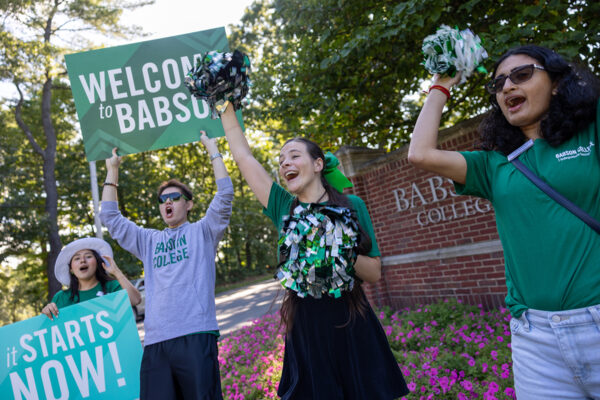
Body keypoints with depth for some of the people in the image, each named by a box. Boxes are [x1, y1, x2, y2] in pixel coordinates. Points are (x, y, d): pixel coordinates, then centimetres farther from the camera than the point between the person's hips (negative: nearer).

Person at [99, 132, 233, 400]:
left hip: (196, 336, -3)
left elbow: (225, 194, 1)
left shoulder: (202, 231, 12)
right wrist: (112, 170, 22)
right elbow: (110, 217, 21)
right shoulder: (149, 241, 23)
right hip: (155, 342, 4)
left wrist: (212, 149, 5)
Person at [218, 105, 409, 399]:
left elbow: (374, 272, 0)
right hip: (305, 331, 2)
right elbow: (243, 156, 9)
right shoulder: (283, 207, 6)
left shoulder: (351, 206, 1)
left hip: (352, 329, -1)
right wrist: (225, 106, 13)